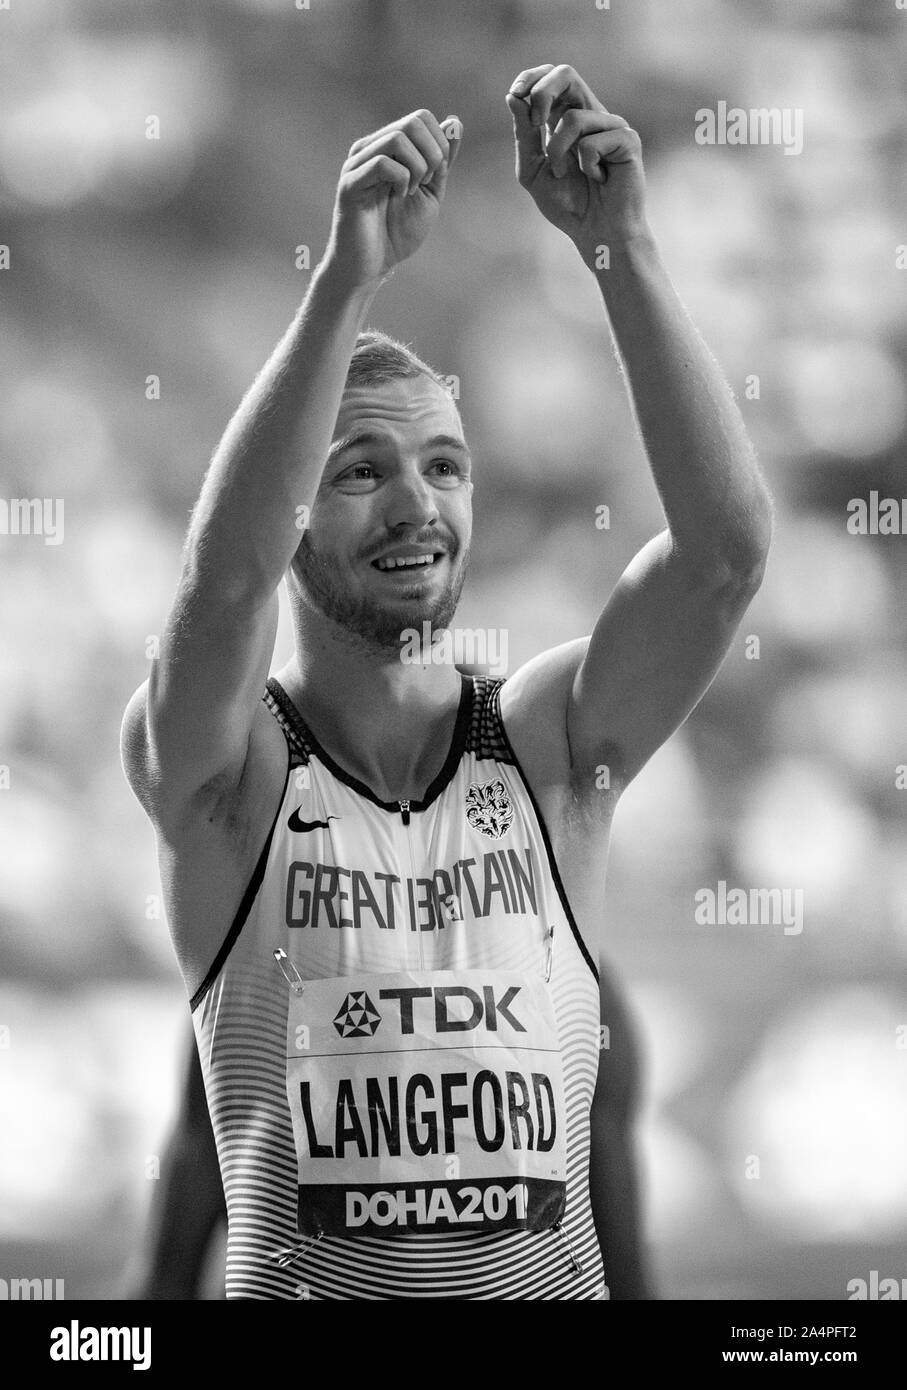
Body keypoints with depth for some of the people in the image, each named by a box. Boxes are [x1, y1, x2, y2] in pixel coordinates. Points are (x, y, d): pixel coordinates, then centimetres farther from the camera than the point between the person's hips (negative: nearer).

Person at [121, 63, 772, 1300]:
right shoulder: (227, 773, 2)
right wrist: (349, 279, -25)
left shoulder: (548, 748, 6)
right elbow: (224, 576, -18)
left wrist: (622, 247, -14)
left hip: (553, 1279, 2)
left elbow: (728, 543, -6)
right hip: (303, 1287, -2)